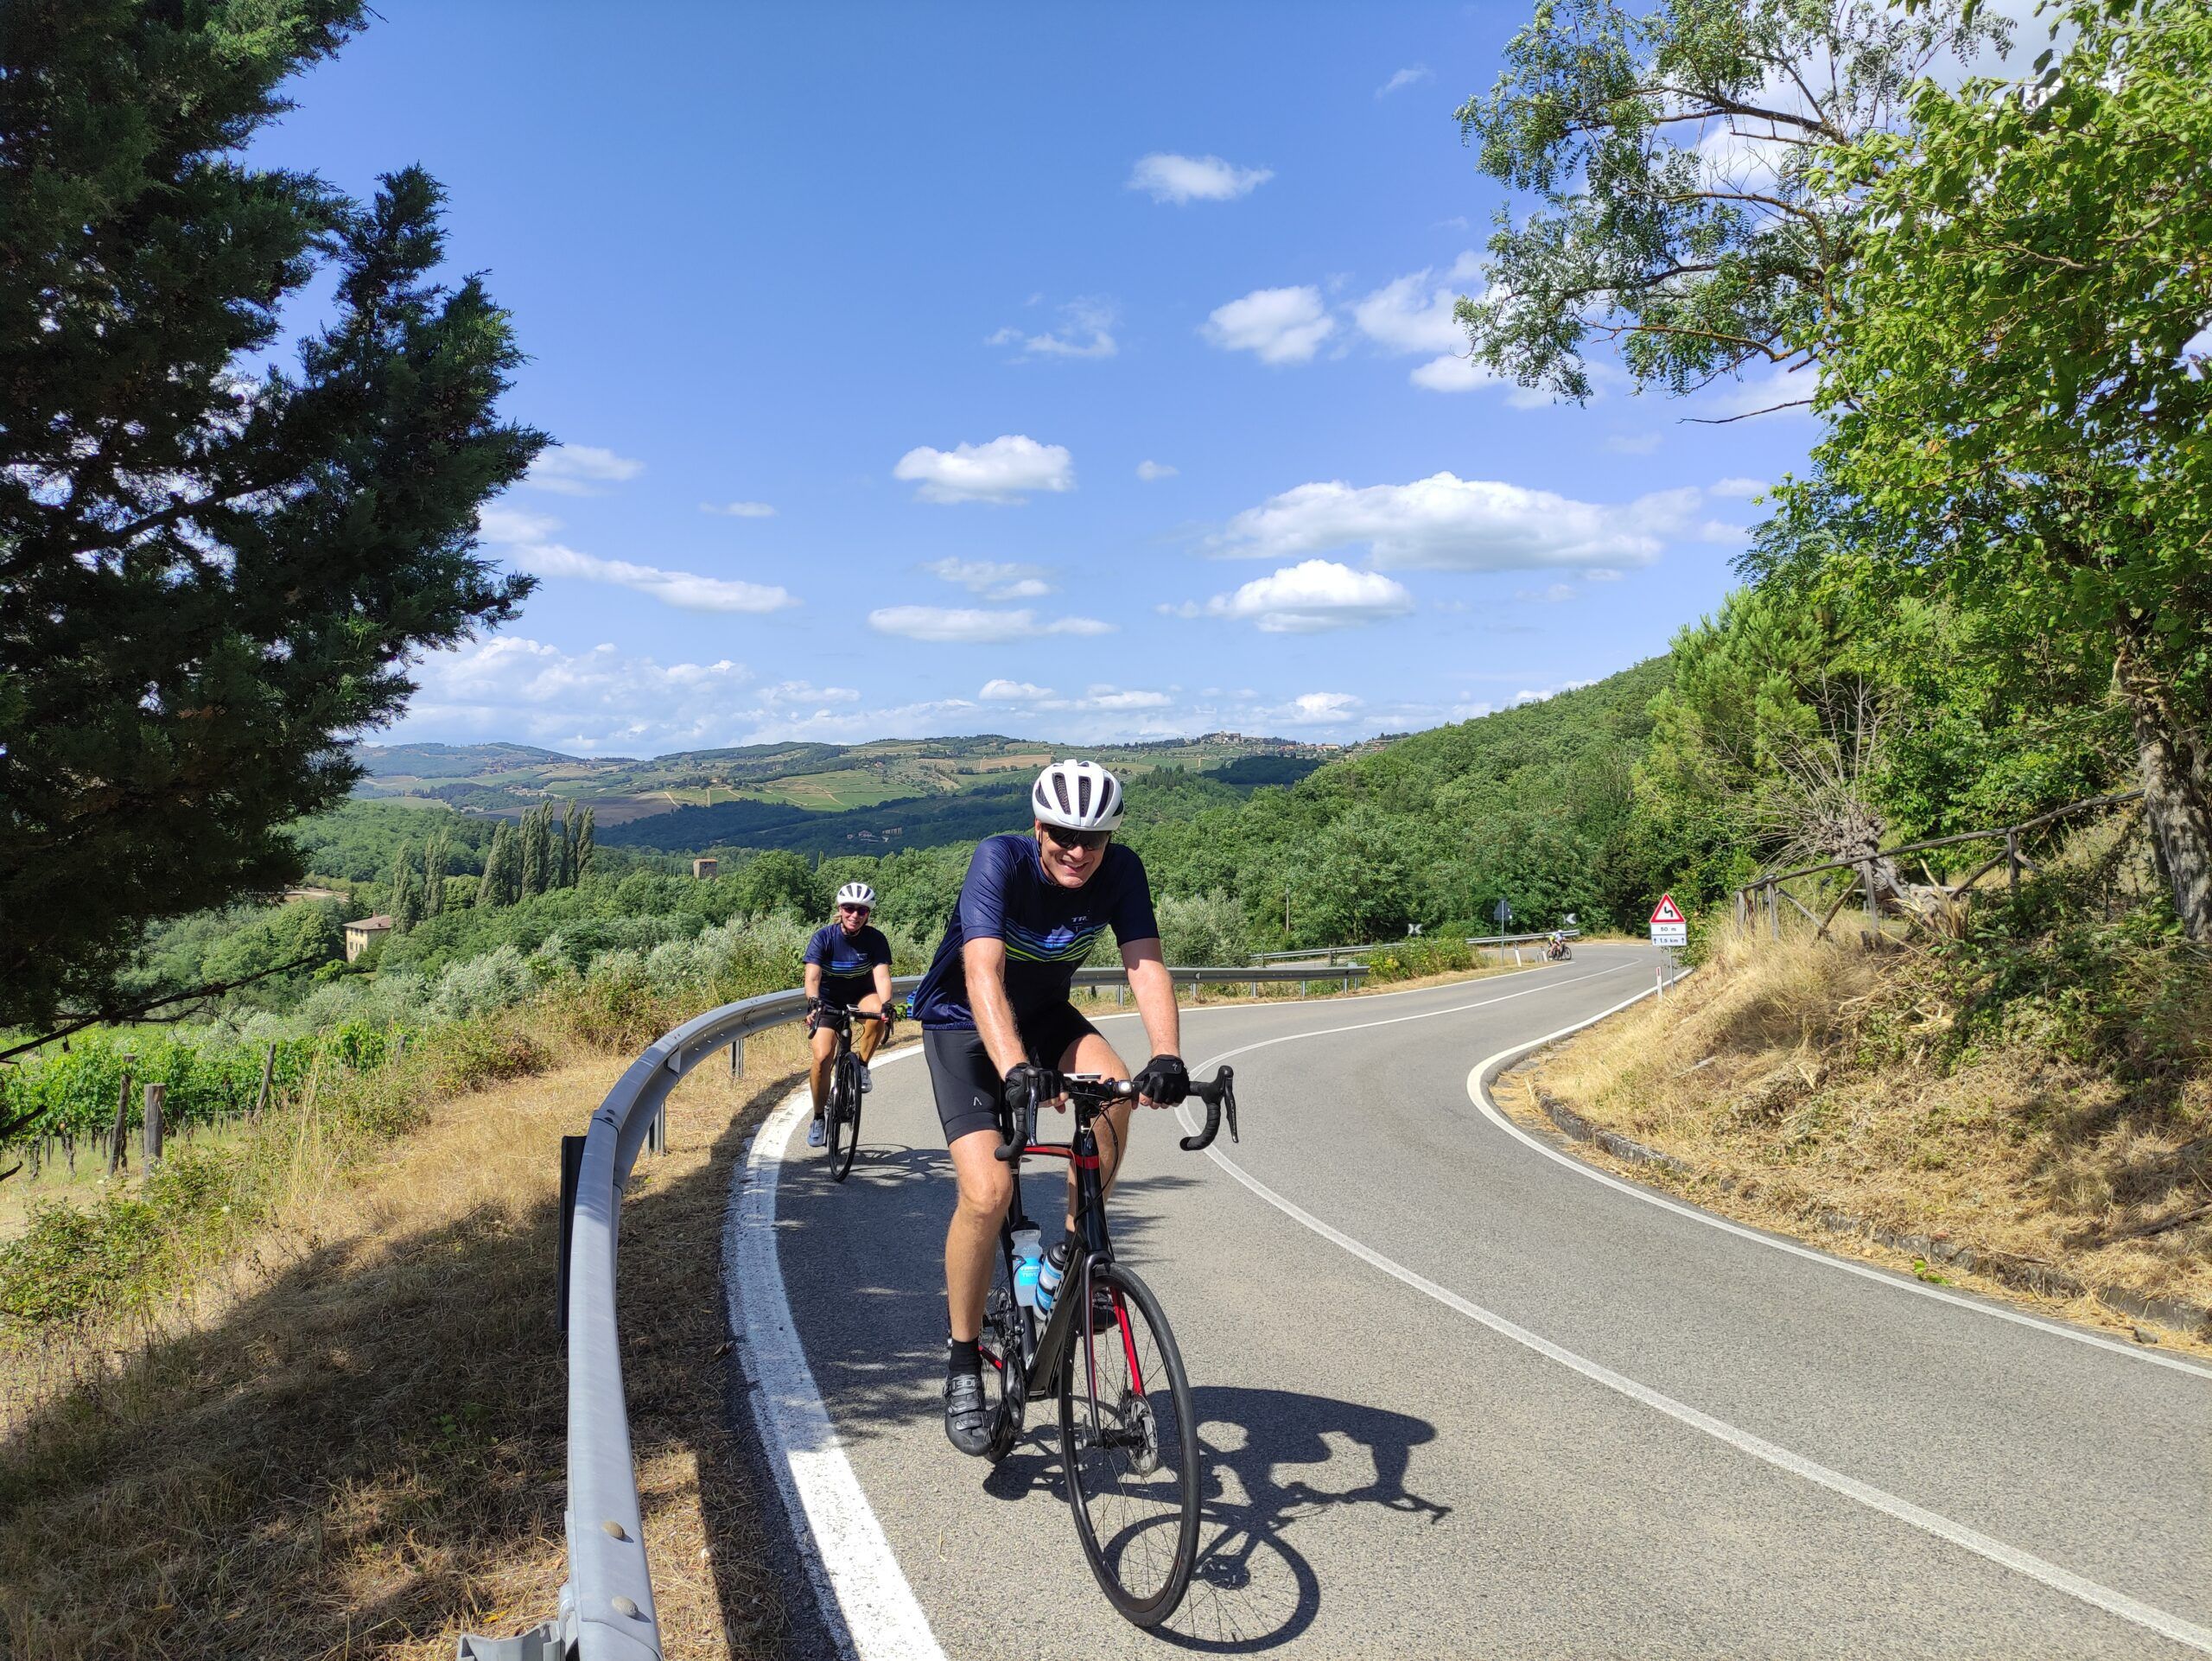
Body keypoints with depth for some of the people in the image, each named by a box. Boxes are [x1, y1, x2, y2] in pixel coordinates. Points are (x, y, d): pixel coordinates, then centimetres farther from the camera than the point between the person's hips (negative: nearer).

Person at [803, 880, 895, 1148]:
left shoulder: (875, 939, -16)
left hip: (860, 996, 0)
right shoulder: (823, 937, -19)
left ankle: (861, 1066, -11)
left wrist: (886, 1004, -47)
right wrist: (813, 1003, -49)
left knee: (878, 1012, -35)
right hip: (828, 1001, 0)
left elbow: (882, 975, -28)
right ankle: (818, 1119, 4)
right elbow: (812, 976, -30)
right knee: (823, 1058, -16)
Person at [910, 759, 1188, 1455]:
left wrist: (1167, 1057, -47)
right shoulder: (999, 859, -29)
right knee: (987, 1191, -19)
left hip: (1044, 1014, 4)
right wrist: (1015, 1071, -56)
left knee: (1113, 1090, -29)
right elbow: (983, 974, -41)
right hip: (963, 1023, -3)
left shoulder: (1121, 871, -18)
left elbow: (1146, 965, -29)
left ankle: (1072, 1250, -4)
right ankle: (962, 1363, 2)